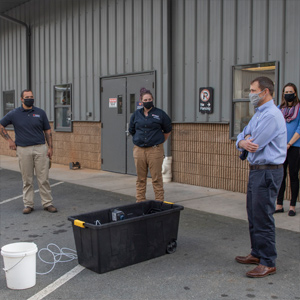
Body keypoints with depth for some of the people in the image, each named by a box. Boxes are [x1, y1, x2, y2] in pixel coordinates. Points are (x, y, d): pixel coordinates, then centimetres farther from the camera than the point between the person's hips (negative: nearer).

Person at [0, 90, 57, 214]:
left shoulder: (40, 113, 5)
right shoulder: (14, 114, 3)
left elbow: (47, 131, 8)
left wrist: (50, 147, 1)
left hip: (40, 149, 0)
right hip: (23, 150, 0)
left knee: (43, 179, 2)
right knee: (27, 180, 6)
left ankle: (47, 203, 9)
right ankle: (28, 204, 16)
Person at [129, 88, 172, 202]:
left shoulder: (160, 114, 1)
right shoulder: (136, 114, 9)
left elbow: (167, 131, 12)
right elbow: (132, 131, 22)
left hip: (155, 150, -3)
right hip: (139, 150, 3)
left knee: (156, 178, -2)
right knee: (140, 178, 9)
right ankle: (140, 202, 18)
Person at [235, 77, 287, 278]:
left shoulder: (271, 115, -17)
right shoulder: (258, 114, 16)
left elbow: (254, 143, -21)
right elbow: (242, 138, 13)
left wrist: (247, 139, 2)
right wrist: (243, 142, -11)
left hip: (267, 172, -10)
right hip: (257, 170, 10)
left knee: (263, 218, -5)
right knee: (254, 215, 17)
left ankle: (268, 263, 6)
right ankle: (257, 254, 30)